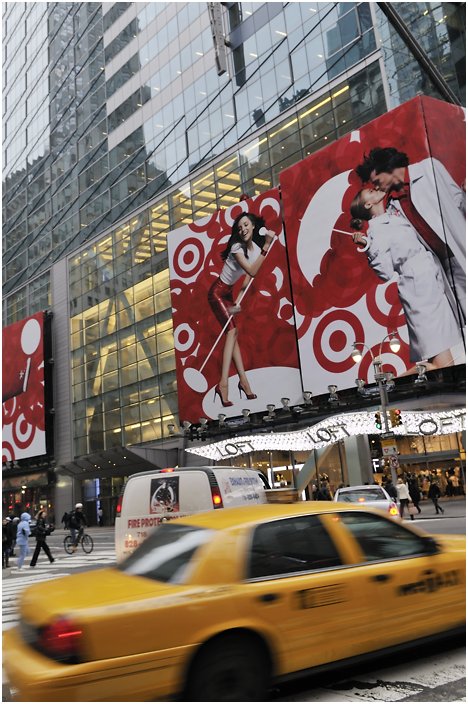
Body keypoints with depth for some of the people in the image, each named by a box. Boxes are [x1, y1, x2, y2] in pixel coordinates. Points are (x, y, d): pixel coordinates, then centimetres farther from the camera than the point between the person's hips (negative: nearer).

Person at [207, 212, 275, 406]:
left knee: (233, 333, 0)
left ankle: (243, 380, -5)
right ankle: (223, 383, -28)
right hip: (218, 292, -7)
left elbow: (248, 279, -1)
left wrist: (237, 302, -12)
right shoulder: (237, 246, -20)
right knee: (232, 330, -19)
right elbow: (252, 271, -32)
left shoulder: (256, 248, 2)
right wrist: (267, 245, -33)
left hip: (229, 293, 7)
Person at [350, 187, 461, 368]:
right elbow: (386, 273, -12)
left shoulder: (394, 212, 18)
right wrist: (369, 246, -19)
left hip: (433, 281, 8)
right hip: (418, 287, -8)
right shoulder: (375, 232, -5)